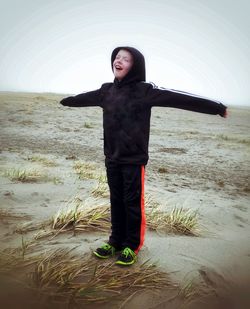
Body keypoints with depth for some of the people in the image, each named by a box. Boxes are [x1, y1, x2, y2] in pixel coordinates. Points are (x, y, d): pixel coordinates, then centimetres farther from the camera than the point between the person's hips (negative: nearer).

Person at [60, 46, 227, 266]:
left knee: (133, 202, 4)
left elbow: (178, 97, -15)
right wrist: (66, 101, 45)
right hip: (112, 158, 5)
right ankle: (116, 241, 30)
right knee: (116, 201, 14)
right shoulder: (106, 90, 8)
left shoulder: (145, 90, -9)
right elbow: (85, 98, 27)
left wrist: (216, 107, -17)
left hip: (134, 159, -5)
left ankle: (132, 246, 22)